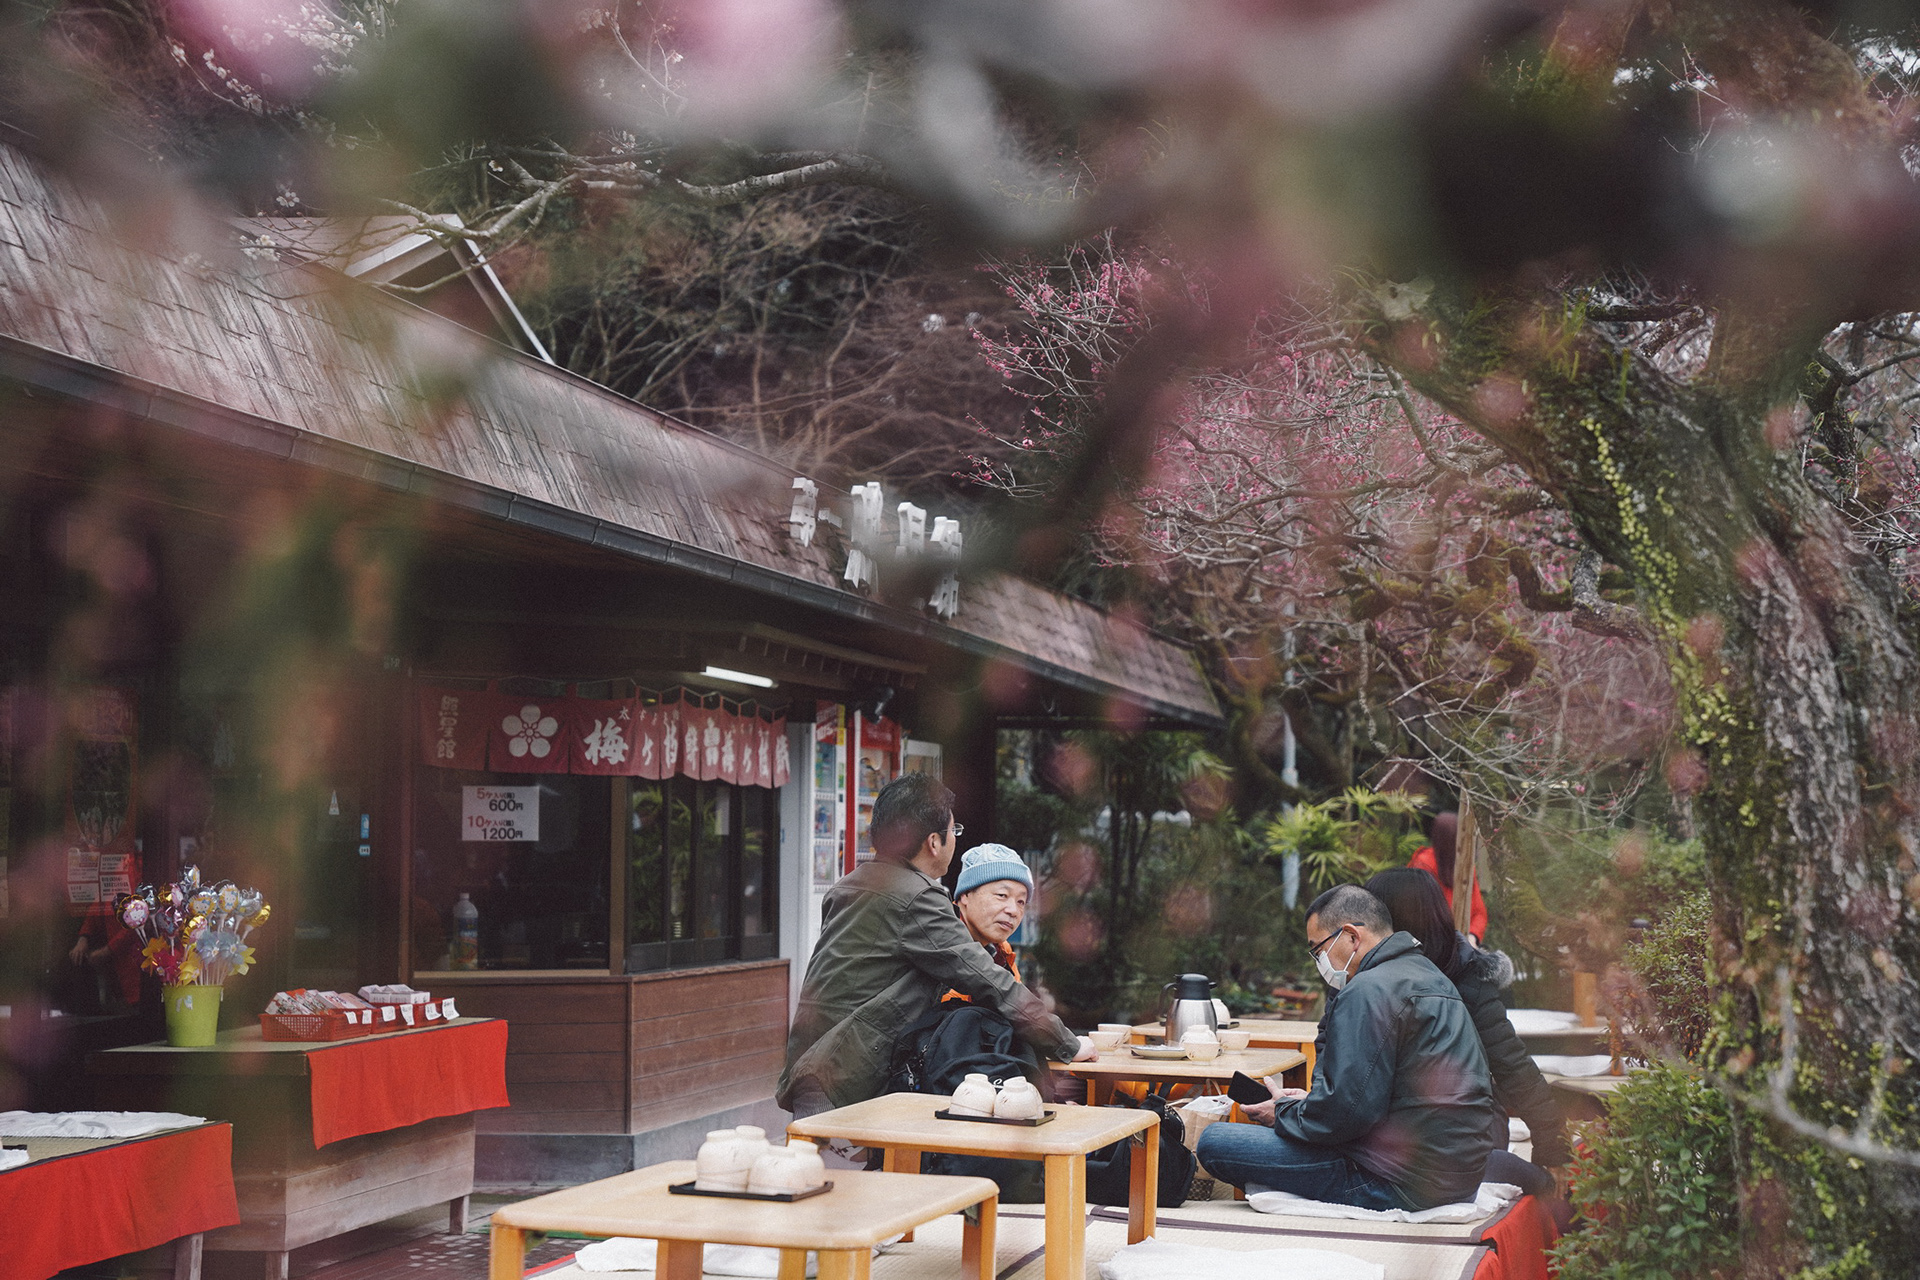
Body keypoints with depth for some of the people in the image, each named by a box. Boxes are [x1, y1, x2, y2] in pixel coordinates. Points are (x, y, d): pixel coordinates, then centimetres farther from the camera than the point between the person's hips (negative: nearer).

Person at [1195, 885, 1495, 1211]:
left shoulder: (1371, 990, -17)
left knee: (1214, 1141, -10)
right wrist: (1306, 1101, 15)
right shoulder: (1428, 976, 16)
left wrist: (1283, 1111, -3)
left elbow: (1347, 1110, -21)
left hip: (1399, 1183, -11)